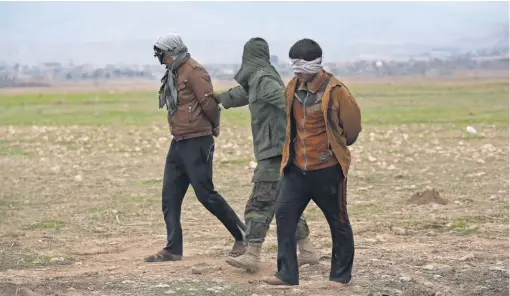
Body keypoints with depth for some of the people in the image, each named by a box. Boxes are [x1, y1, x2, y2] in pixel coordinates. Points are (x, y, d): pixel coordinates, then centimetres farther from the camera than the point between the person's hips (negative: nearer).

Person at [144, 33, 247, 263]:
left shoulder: (193, 71, -14)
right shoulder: (174, 74, 15)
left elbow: (210, 103, -19)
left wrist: (214, 126, -1)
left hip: (197, 143, -9)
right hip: (178, 142, 9)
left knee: (205, 194, -6)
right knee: (170, 197, 7)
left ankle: (242, 236, 7)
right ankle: (173, 249, 11)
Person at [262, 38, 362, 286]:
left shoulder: (335, 91, -15)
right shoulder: (293, 88, 4)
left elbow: (352, 126, -4)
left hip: (327, 169, -6)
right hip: (297, 167, 6)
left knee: (338, 221, 6)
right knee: (284, 214, -2)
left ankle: (341, 275, 18)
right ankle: (287, 273, 3)